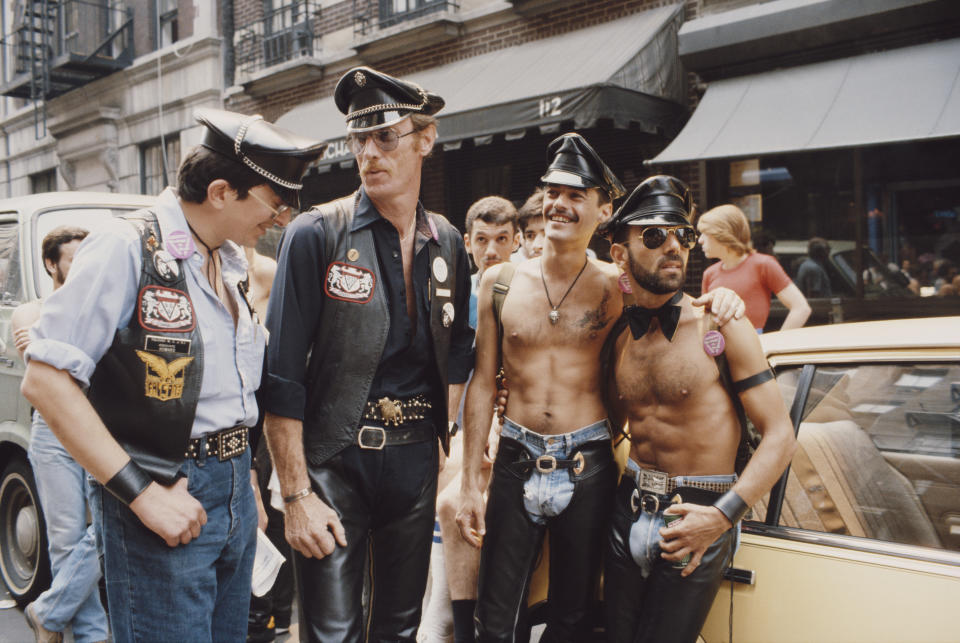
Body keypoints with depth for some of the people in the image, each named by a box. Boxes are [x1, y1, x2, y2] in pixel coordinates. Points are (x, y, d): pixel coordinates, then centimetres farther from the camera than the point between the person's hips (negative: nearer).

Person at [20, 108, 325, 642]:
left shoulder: (230, 262, 10)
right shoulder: (128, 249, -13)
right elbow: (46, 379, -19)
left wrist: (246, 479, 12)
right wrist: (141, 494, -20)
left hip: (235, 493, 8)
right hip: (166, 500, -7)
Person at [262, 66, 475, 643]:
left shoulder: (447, 244, 4)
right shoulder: (316, 236, -11)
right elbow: (282, 375, -12)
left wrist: (451, 451, 7)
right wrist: (296, 495, -14)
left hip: (417, 459, 4)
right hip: (334, 462, -4)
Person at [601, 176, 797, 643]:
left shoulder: (720, 327, -9)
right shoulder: (615, 336, 3)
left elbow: (779, 435, -10)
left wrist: (723, 516, -19)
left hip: (698, 517, -4)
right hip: (628, 512, 4)